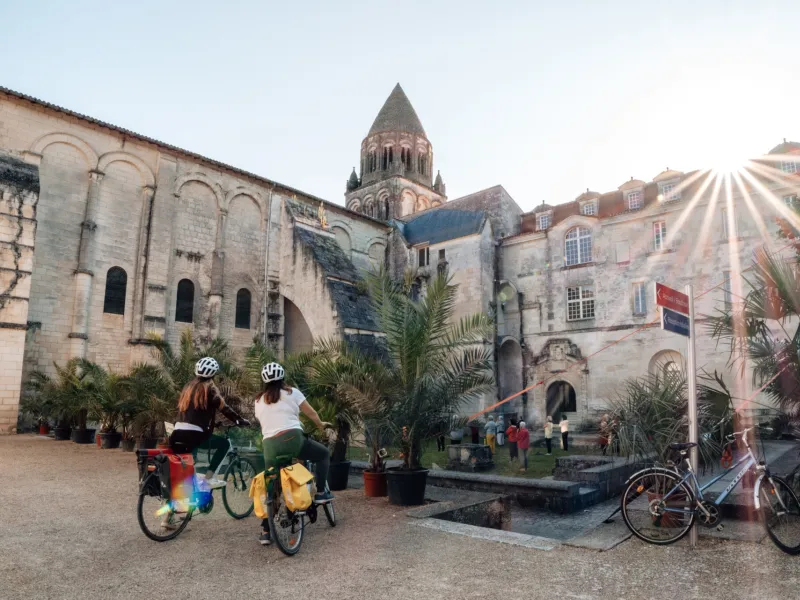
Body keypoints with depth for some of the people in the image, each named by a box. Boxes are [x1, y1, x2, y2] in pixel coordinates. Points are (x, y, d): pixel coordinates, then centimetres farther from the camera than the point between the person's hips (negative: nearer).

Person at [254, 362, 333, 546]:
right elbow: (311, 413, 13)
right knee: (324, 454, 19)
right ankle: (320, 493, 13)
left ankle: (265, 531, 15)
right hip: (292, 439, -4)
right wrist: (321, 425, 32)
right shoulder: (291, 392, 7)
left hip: (270, 445, 4)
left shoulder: (259, 401, 19)